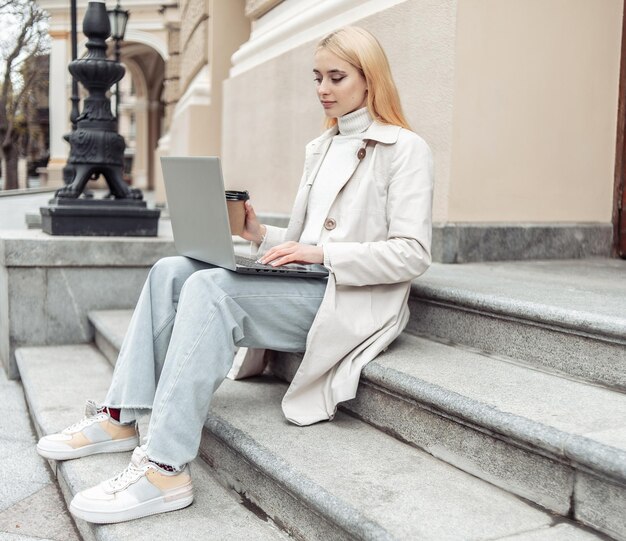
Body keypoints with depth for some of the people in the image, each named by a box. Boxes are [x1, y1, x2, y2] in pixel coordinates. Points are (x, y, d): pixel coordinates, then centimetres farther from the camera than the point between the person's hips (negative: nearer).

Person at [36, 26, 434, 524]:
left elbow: (413, 254, -13)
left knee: (211, 288, -28)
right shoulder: (321, 148, 21)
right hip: (304, 287, 8)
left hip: (350, 302, -8)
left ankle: (167, 469, -29)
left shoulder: (405, 148, -3)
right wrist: (261, 235, 1)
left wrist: (322, 253, -21)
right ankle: (121, 418, -8)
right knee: (171, 272, -10)